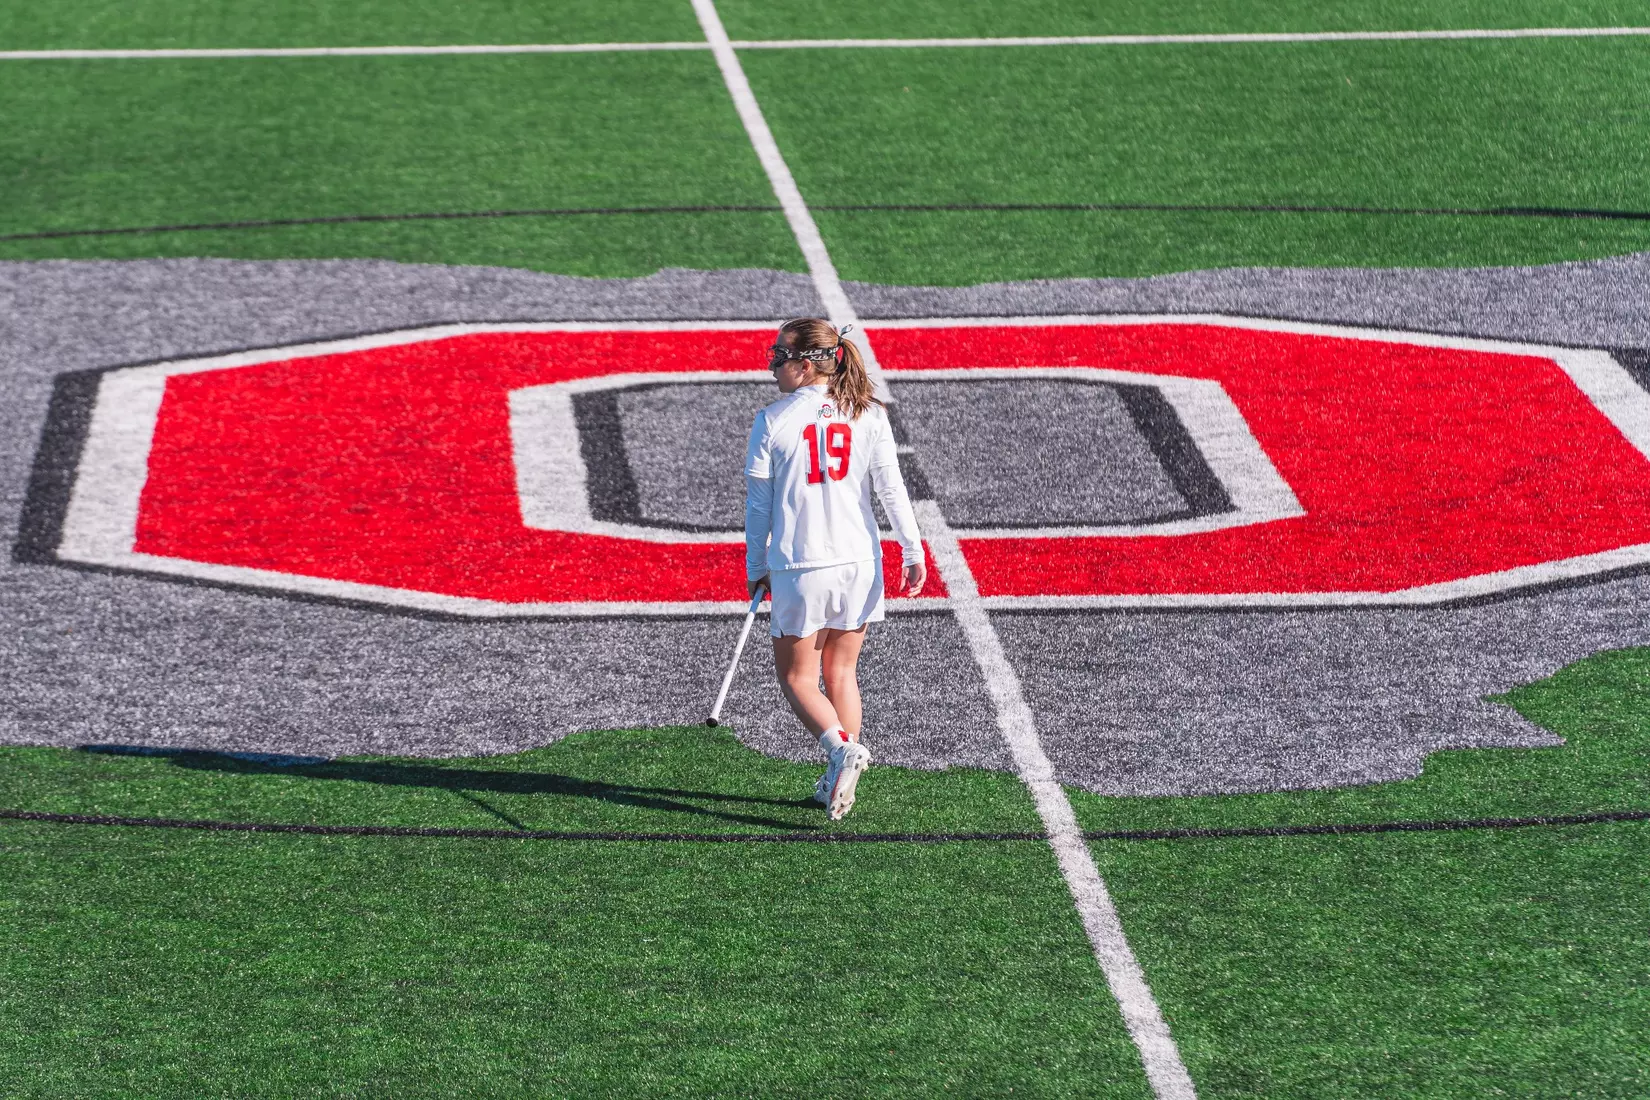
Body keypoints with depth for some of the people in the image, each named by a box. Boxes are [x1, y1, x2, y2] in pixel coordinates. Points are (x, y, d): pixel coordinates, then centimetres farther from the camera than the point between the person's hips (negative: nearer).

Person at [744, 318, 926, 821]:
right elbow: (892, 488, -4)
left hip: (800, 570, -4)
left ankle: (843, 748, -15)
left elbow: (757, 503, -1)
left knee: (796, 677, 10)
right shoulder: (868, 415, 1)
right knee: (842, 673, 17)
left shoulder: (773, 420, -6)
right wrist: (914, 552, -1)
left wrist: (756, 568, 9)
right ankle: (838, 783, 17)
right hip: (859, 563, 4)